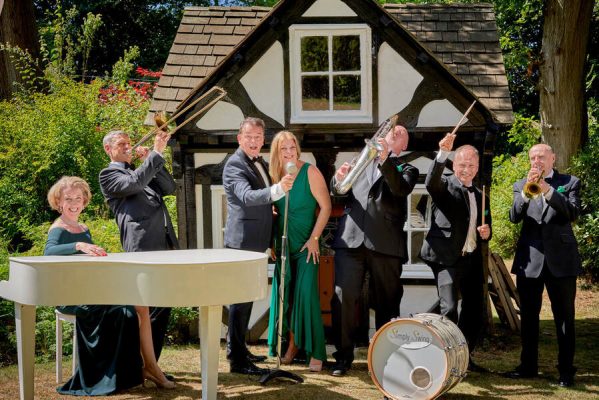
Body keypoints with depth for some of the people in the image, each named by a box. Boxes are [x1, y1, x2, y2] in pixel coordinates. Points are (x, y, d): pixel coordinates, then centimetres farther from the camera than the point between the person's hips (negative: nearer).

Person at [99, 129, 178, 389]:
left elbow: (170, 187, 16)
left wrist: (152, 161, 6)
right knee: (143, 308, -10)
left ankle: (149, 363, 17)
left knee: (163, 306, 9)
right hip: (142, 247, -8)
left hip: (165, 246, 8)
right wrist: (156, 154, -14)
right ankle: (148, 365, -7)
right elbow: (133, 184, -14)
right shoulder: (108, 175, 5)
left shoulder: (143, 173, 27)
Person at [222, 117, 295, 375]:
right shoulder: (234, 164, -15)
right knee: (240, 298, -8)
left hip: (255, 242, 10)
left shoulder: (260, 163, 15)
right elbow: (247, 196, -33)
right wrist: (279, 189, -47)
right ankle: (238, 360, -5)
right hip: (242, 241, -10)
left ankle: (236, 348, 30)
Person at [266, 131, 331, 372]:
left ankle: (316, 353, -4)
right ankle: (292, 345, 20)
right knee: (285, 296, 7)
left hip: (306, 245, -5)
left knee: (306, 295, -10)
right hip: (282, 245, 5)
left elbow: (326, 206, -9)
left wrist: (314, 238, -13)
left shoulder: (310, 172, -8)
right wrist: (271, 242, 3)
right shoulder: (275, 175, 5)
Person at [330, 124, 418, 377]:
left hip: (385, 243, -1)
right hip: (350, 239, 1)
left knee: (387, 302, 4)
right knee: (343, 297, -8)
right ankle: (343, 355, 1)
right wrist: (339, 179, -5)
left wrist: (385, 159, -19)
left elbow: (401, 188, -9)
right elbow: (338, 194, 16)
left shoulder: (406, 169, 14)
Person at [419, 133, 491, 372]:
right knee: (449, 310, -15)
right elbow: (431, 182, -26)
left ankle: (465, 356, 24)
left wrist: (486, 233, 1)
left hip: (473, 260, 7)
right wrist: (442, 153, -39)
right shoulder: (445, 186, -2)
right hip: (448, 258, -7)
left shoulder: (480, 195, 18)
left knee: (476, 312, 10)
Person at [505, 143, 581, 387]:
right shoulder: (520, 185, 9)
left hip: (561, 259, -2)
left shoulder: (569, 182, 4)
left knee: (564, 317, 2)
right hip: (530, 259, 2)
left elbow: (573, 213, -12)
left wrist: (548, 190, -23)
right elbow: (514, 217, -5)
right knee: (528, 316, 9)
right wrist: (527, 193, -21)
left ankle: (566, 370, 9)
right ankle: (528, 365, 21)